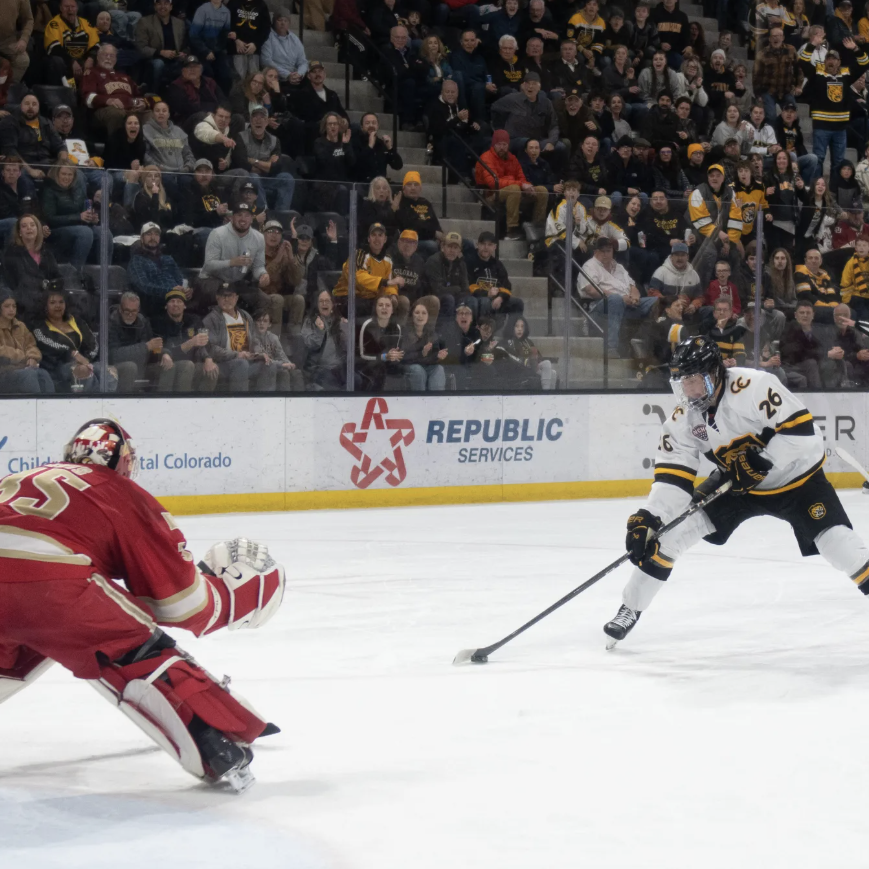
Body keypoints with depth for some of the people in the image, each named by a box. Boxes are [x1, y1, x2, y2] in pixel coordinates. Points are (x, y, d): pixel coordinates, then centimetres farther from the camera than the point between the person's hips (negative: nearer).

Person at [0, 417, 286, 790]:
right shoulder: (123, 495, 19)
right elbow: (181, 600, 15)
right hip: (49, 585, -5)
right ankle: (216, 747, -4)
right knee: (141, 654, 9)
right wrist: (235, 594, 32)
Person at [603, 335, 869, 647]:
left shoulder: (754, 386, -30)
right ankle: (630, 609, 7)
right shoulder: (682, 419, -11)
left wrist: (760, 460, -33)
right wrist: (647, 518, -25)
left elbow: (803, 431, -31)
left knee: (838, 542, -21)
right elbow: (672, 475, -13)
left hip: (794, 478, -5)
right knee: (670, 529, -5)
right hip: (737, 484, 5)